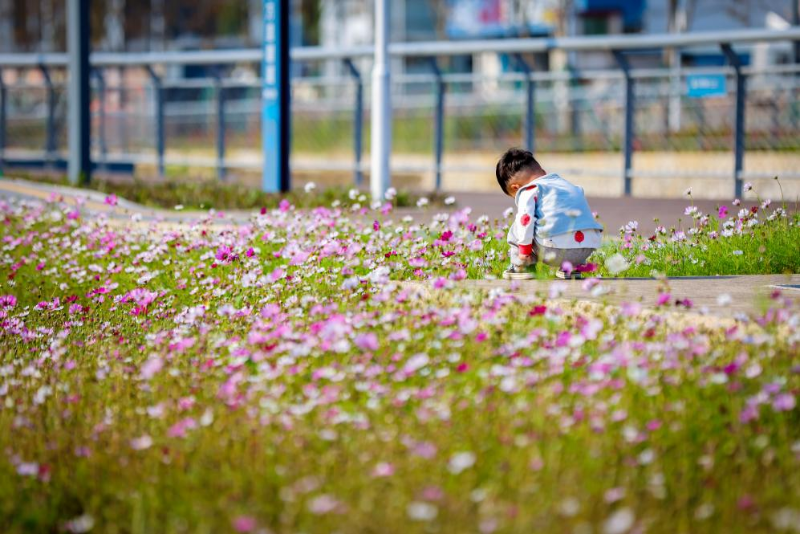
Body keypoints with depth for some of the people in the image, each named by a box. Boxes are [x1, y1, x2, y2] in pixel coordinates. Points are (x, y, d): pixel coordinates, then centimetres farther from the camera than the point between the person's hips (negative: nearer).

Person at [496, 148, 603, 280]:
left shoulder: (528, 191, 8)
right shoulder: (566, 184, 31)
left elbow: (525, 218, -8)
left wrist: (524, 249, -1)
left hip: (557, 249, -7)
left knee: (517, 229, 17)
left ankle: (521, 268, 13)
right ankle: (574, 267, 28)